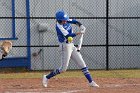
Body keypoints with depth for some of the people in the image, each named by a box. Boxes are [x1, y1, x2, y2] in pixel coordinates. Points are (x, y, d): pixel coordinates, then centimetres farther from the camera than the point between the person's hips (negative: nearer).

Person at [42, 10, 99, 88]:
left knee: (82, 64, 4)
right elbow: (68, 36, -29)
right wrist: (78, 33, -25)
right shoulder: (59, 26, -21)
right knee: (63, 69, -6)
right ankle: (47, 77, 9)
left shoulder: (66, 21, 0)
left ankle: (91, 82, 6)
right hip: (65, 46, -8)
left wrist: (81, 26, -2)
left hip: (71, 46, 8)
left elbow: (75, 21, 16)